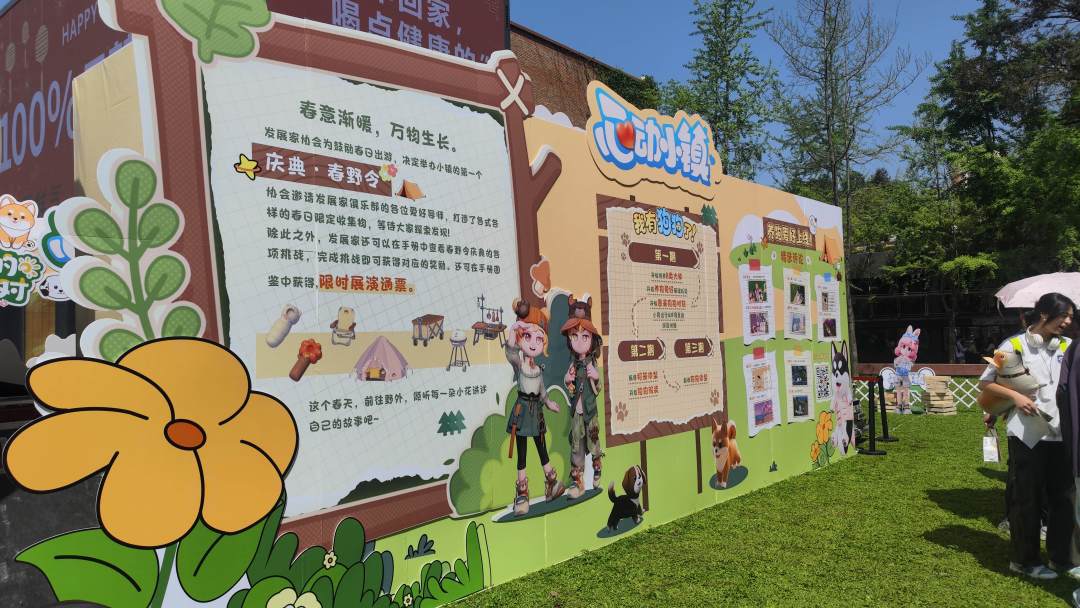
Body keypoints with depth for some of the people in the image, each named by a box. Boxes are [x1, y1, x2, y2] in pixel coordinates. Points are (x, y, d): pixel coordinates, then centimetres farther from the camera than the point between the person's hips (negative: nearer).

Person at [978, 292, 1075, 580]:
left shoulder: (1068, 347, 9)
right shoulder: (1015, 345, -3)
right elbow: (984, 383, -1)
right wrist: (1015, 396, -14)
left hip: (1062, 434, 5)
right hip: (1027, 434, -4)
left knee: (1063, 496, 11)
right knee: (1026, 498, 4)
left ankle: (1060, 557, 26)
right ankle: (1024, 559, 18)